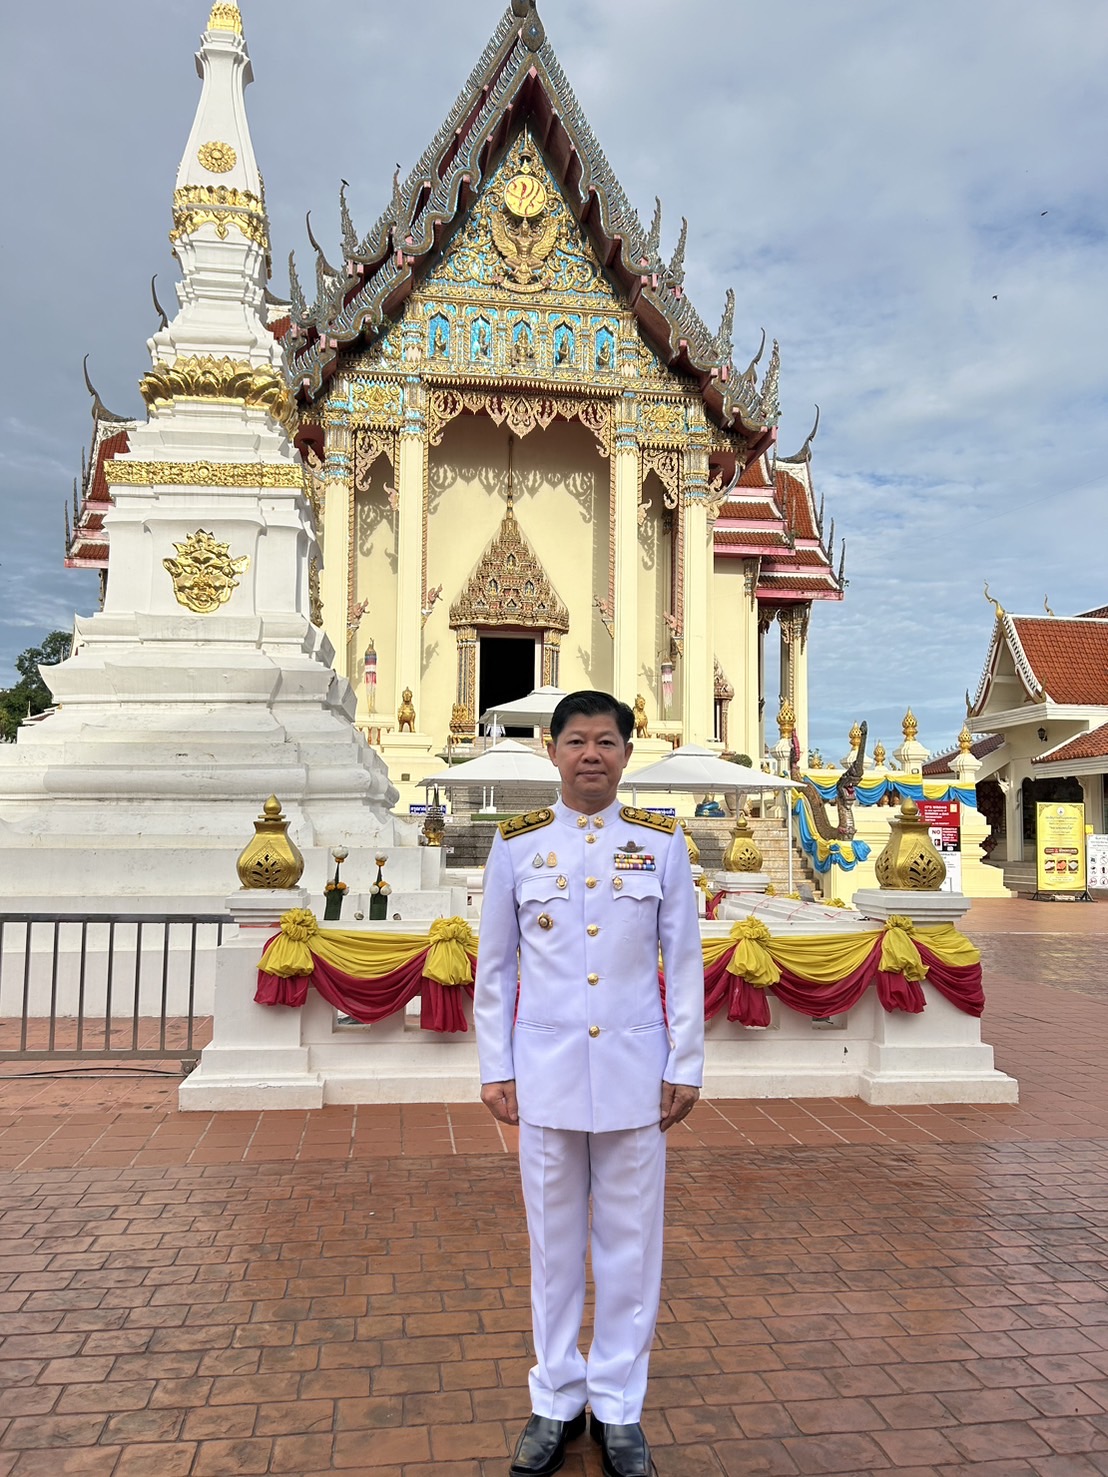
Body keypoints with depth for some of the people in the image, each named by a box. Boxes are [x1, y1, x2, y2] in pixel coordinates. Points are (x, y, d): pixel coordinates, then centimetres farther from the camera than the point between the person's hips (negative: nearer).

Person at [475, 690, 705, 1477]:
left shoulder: (662, 842, -1)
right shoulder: (517, 844, -1)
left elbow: (686, 961, 2)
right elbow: (494, 967, 4)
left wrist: (685, 1066, 0)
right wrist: (495, 1068, 2)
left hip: (635, 1075, 0)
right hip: (546, 1075, 0)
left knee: (631, 1244, 11)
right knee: (554, 1243, 13)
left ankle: (619, 1408, 29)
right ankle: (556, 1403, 31)